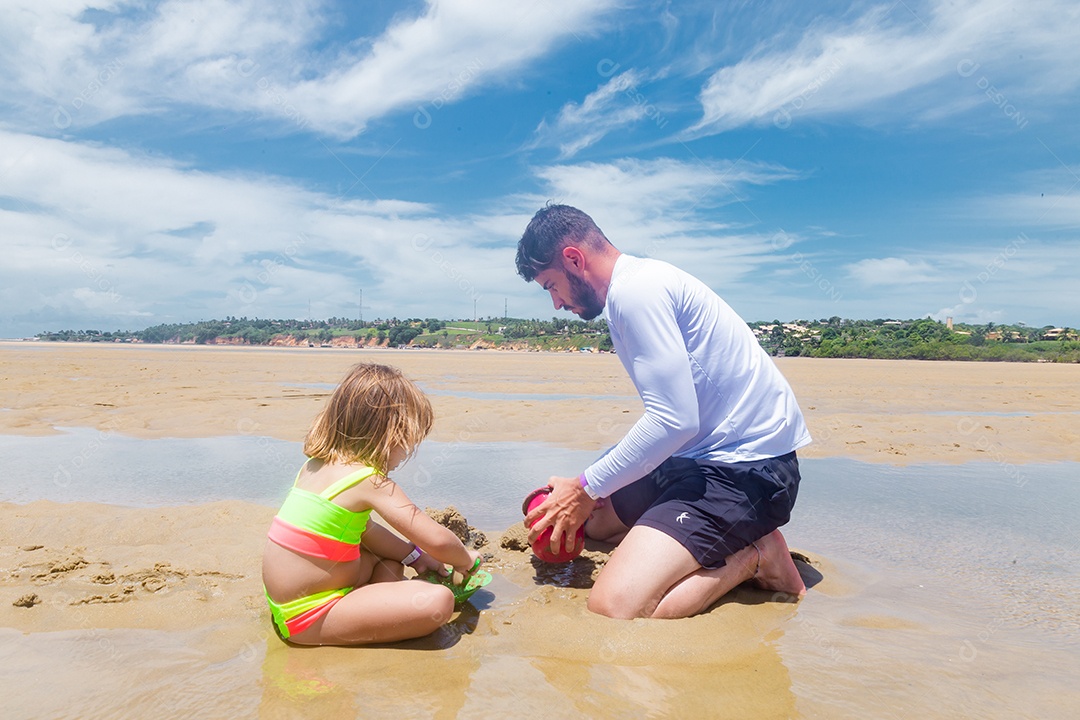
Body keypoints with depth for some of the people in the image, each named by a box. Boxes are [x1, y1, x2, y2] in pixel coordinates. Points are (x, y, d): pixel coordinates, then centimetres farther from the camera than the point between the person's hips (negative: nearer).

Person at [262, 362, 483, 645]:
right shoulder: (371, 482, -18)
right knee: (439, 601, -21)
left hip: (287, 598, 10)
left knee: (391, 562, 25)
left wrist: (414, 557, 17)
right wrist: (464, 560, 2)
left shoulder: (316, 464, 9)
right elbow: (437, 540, -19)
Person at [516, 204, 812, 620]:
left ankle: (754, 556, -4)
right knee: (591, 522, 21)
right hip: (704, 455, 11)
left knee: (614, 607, -23)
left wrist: (587, 488, -12)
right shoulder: (636, 286, 16)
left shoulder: (634, 289, -17)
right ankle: (724, 549, 10)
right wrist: (586, 491, 15)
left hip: (744, 469, -11)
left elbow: (675, 420, -25)